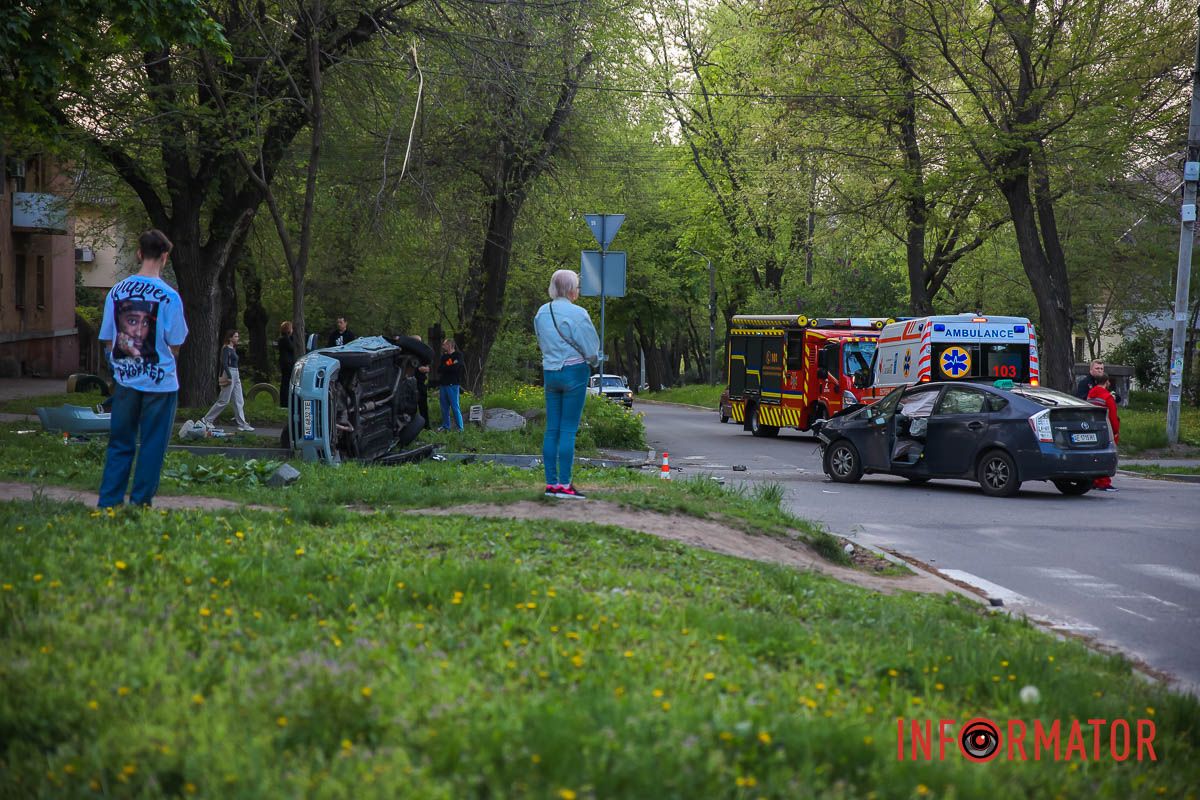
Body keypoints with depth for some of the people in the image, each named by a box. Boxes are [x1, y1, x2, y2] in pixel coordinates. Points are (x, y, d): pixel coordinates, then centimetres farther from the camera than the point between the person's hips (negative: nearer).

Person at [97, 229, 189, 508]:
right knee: (152, 446, 6)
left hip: (124, 380, 4)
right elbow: (174, 346, -6)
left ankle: (109, 503, 9)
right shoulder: (169, 296, -11)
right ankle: (140, 503, 8)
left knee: (120, 444, 12)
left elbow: (107, 342, 5)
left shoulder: (116, 291, 1)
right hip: (160, 381, -4)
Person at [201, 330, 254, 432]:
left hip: (235, 375, 9)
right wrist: (229, 377, -25)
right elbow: (224, 363, -20)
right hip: (229, 374, -9)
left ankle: (242, 424, 5)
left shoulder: (233, 349, 15)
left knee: (239, 402, 5)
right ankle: (207, 419, 7)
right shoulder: (226, 349, -12)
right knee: (223, 401, -3)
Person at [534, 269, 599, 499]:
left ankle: (551, 482, 8)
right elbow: (591, 348, -8)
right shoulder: (577, 314, -13)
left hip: (550, 372, 6)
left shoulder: (541, 313, 7)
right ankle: (564, 484, -5)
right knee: (568, 429, -4)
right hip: (574, 371, -6)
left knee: (552, 429, 8)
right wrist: (594, 361, 12)